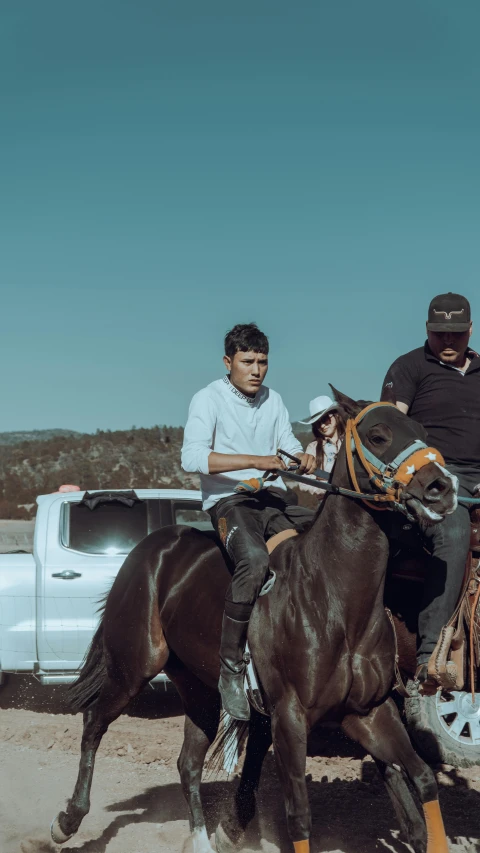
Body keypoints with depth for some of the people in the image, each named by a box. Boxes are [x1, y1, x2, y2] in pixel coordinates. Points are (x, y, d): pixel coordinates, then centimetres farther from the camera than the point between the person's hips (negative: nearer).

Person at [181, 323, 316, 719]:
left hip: (275, 497, 6)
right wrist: (256, 460, -24)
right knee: (254, 559, -35)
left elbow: (289, 445, 12)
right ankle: (231, 670, -27)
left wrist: (304, 459, -14)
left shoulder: (273, 399, 17)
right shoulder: (209, 399, -3)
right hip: (229, 499, -6)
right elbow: (192, 457, -18)